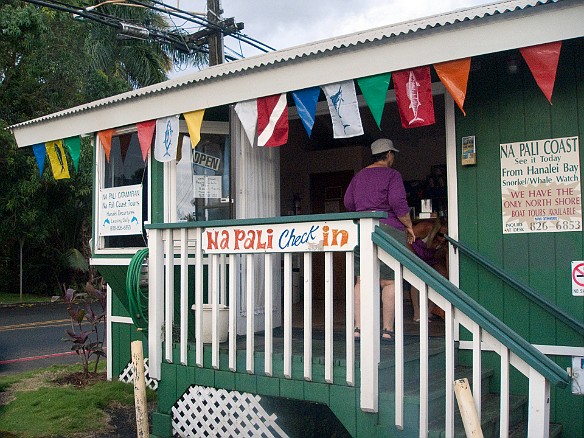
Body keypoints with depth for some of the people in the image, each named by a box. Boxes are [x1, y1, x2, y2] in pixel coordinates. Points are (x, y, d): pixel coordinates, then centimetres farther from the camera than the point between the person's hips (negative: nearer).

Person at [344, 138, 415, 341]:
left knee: (362, 281, 6)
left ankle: (358, 326, 3)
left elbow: (348, 203, 17)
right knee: (389, 282, 0)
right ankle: (388, 329, 1)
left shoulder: (359, 175, 16)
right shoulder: (392, 174, -2)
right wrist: (409, 227, -1)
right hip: (388, 229, -6)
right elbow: (398, 204, -12)